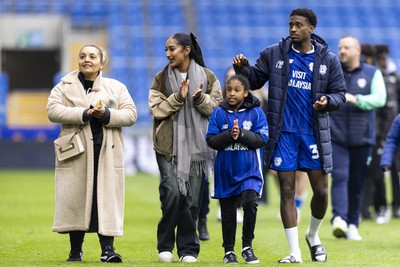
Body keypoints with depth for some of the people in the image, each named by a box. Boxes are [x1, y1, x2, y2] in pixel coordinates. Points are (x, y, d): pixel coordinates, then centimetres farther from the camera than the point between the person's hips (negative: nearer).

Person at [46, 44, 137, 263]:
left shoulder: (117, 88, 12)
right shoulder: (64, 87, 10)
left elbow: (130, 114, 3)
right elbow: (53, 110, -7)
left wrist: (107, 115, -15)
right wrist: (84, 113, -16)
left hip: (107, 152, 0)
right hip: (76, 152, 0)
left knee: (107, 199, -6)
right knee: (74, 199, -1)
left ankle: (107, 249, -7)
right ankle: (75, 250, 8)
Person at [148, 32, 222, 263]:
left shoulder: (208, 77, 6)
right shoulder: (161, 79, 7)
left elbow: (217, 108, 3)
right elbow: (157, 110, -1)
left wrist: (200, 98, -15)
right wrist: (178, 97, -14)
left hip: (197, 146, 0)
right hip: (169, 146, 0)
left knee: (191, 198, 1)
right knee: (171, 193, -12)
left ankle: (188, 249, 9)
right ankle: (165, 246, 2)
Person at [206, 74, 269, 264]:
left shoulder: (256, 112, -1)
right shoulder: (219, 113, 3)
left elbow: (262, 139, -8)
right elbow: (211, 140, -3)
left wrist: (241, 134, -21)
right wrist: (229, 135, -19)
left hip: (250, 170, -2)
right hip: (225, 170, 2)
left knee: (250, 202, -21)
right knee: (228, 212, 9)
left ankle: (247, 246, -4)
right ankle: (229, 251, 22)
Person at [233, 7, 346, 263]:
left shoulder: (328, 60, 2)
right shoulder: (274, 54, 2)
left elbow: (340, 93, 7)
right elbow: (256, 79, 10)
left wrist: (328, 101, -14)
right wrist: (244, 68, -10)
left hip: (314, 133, 0)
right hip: (283, 134, 0)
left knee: (321, 191, 2)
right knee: (287, 191, -1)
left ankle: (313, 235, 31)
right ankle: (295, 253, 4)